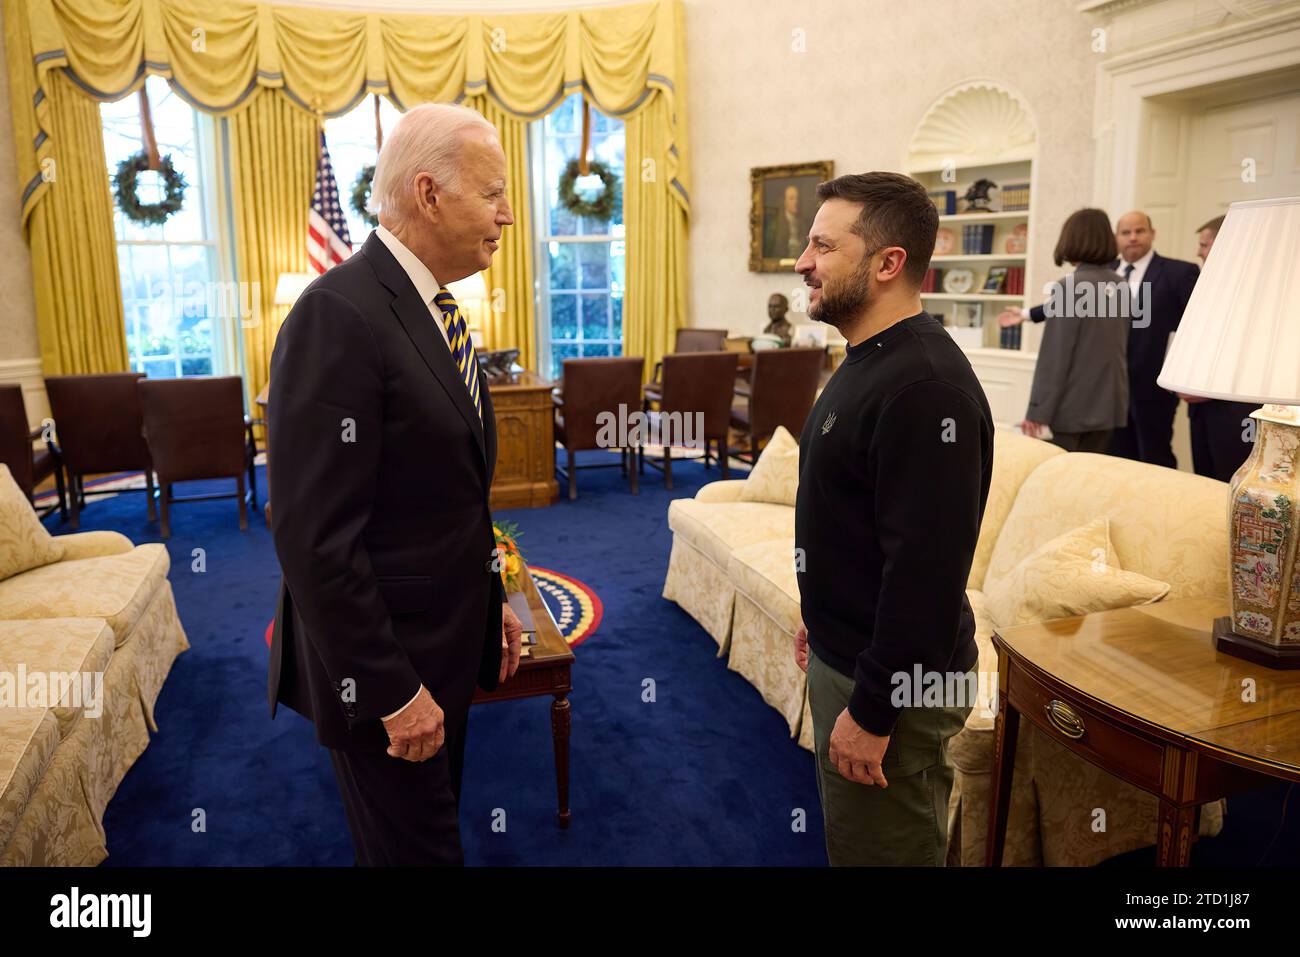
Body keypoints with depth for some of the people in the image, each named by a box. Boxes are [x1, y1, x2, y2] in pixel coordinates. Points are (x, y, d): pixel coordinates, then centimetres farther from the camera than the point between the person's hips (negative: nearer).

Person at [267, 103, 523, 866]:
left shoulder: (431, 308, 7)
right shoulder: (339, 317, -23)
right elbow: (315, 538, -25)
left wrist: (490, 598, 13)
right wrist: (390, 691, -21)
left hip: (449, 641, 9)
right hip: (385, 659, -8)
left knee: (434, 823, 24)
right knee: (413, 844, 10)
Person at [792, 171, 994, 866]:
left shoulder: (925, 386, -25)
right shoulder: (868, 361, 8)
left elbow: (925, 567, -28)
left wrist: (873, 712, -23)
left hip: (891, 681, -10)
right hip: (844, 653, 10)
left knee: (882, 848, 10)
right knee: (846, 838, 25)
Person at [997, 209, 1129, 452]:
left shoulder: (1070, 286, -15)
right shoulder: (1119, 285, 7)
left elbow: (1054, 356, -17)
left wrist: (1038, 411, -14)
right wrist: (1027, 314, 37)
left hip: (1072, 407, -7)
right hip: (1108, 404, 7)